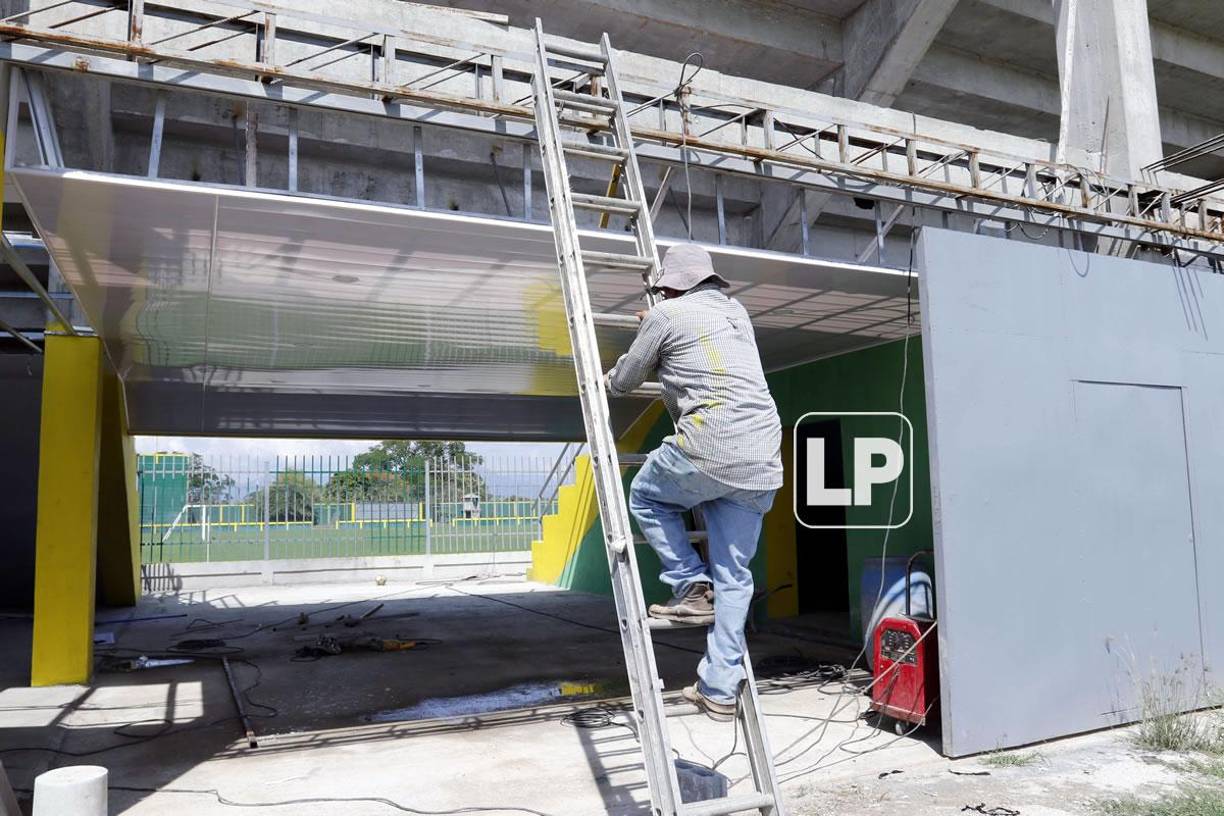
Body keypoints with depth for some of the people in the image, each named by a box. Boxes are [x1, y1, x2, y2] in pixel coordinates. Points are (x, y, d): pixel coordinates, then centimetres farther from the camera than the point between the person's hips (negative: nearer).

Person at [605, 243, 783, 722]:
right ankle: (720, 691, 15)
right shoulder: (736, 311, 22)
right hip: (763, 459, 7)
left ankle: (691, 586, 11)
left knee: (645, 497, 23)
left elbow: (624, 381, 14)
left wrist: (604, 381, 36)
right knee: (733, 576, 11)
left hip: (710, 448, -6)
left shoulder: (666, 314, 4)